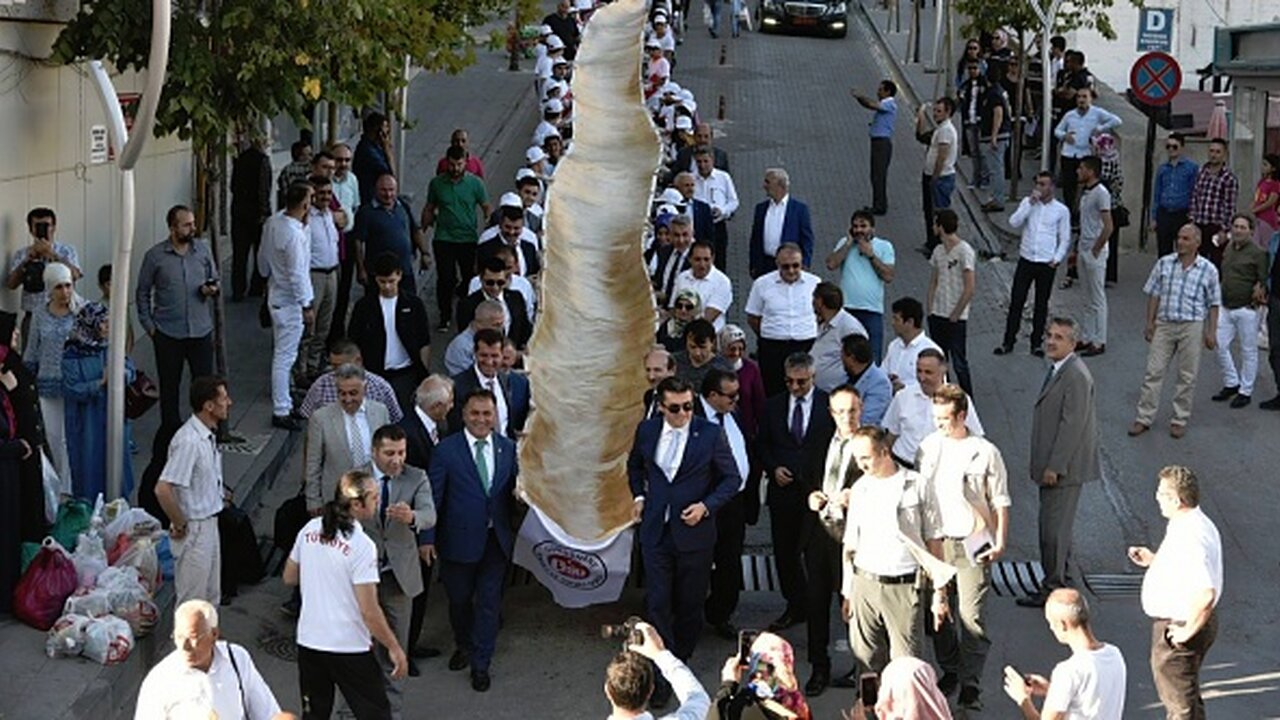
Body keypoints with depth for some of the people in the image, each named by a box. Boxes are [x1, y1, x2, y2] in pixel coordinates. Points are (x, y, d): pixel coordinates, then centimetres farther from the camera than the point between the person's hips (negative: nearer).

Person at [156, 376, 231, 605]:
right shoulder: (189, 441, -25)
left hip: (209, 524, 9)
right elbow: (162, 489, -30)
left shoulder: (209, 436, 5)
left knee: (211, 597, 19)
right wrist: (180, 525, -19)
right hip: (194, 529, -9)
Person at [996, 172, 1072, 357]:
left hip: (1047, 264, -1)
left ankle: (1037, 343, 19)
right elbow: (1014, 222, -12)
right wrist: (1031, 203, -16)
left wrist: (1057, 258, -8)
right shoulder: (1028, 202, 3)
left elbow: (1065, 239, 4)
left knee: (1041, 304, 8)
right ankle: (1008, 341, 10)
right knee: (1016, 301, 2)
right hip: (1026, 260, 1)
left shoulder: (1061, 210, 0)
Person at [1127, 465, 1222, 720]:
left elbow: (1205, 594, -38)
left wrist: (1188, 631, -25)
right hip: (1180, 622, 11)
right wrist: (1154, 560, 10)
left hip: (1178, 626, -11)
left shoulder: (1190, 538, -30)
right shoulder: (1194, 525, 3)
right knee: (1187, 697, 27)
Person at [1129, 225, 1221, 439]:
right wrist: (1150, 323, 4)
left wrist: (1211, 332, -1)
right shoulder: (1164, 264, 2)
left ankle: (1180, 420, 17)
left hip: (1192, 327, -1)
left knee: (1187, 376, 5)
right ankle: (1144, 418, 9)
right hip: (1164, 324, 2)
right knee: (1153, 372, 2)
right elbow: (1154, 295, 8)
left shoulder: (1208, 270, -2)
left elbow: (1214, 304, 3)